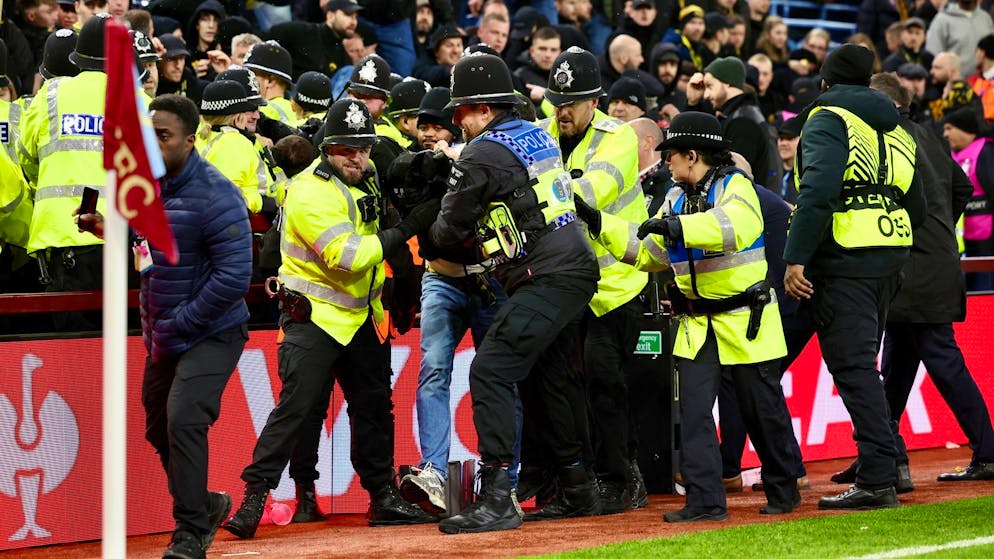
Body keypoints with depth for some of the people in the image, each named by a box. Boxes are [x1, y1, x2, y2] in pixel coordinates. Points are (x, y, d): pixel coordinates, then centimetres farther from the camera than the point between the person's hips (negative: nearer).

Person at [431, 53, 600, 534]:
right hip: (577, 268, 9)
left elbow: (450, 232, -4)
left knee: (490, 370, -12)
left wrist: (433, 230, 19)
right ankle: (577, 489, 29)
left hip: (546, 279, -9)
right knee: (549, 376, 20)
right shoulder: (538, 136, 15)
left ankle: (496, 499, -19)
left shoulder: (483, 155, -10)